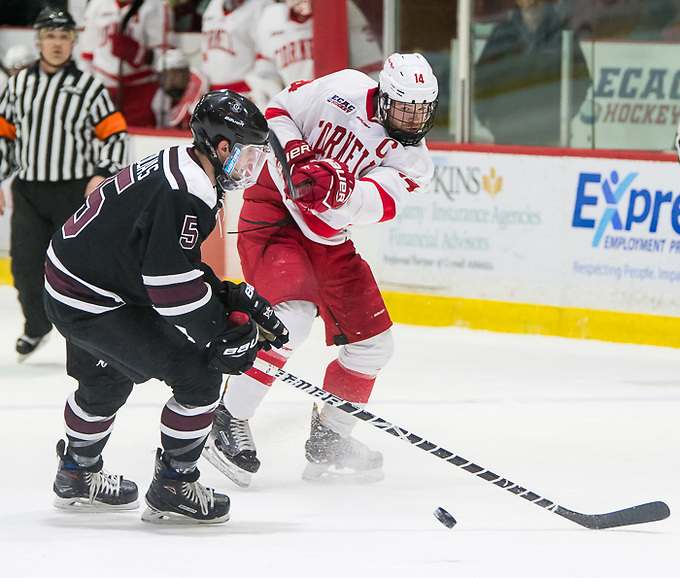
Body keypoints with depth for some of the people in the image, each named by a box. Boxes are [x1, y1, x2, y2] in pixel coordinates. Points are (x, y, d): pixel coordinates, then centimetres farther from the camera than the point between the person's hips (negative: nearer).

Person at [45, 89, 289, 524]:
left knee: (108, 379, 34)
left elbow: (178, 264, 15)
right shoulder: (182, 196, -26)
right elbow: (172, 285, -28)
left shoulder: (174, 170, 7)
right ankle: (173, 487, 4)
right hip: (94, 304, -11)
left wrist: (232, 296, 8)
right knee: (200, 375, -8)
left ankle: (78, 473, 55)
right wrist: (223, 337, -19)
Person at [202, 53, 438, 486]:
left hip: (328, 239, 6)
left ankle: (329, 440, 23)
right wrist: (294, 155, -20)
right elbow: (279, 113, -2)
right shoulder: (343, 91, -12)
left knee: (372, 343, 4)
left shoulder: (413, 161, -6)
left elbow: (374, 204, -24)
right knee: (294, 315, -28)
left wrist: (339, 188, -44)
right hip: (274, 213, -6)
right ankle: (229, 421, -18)